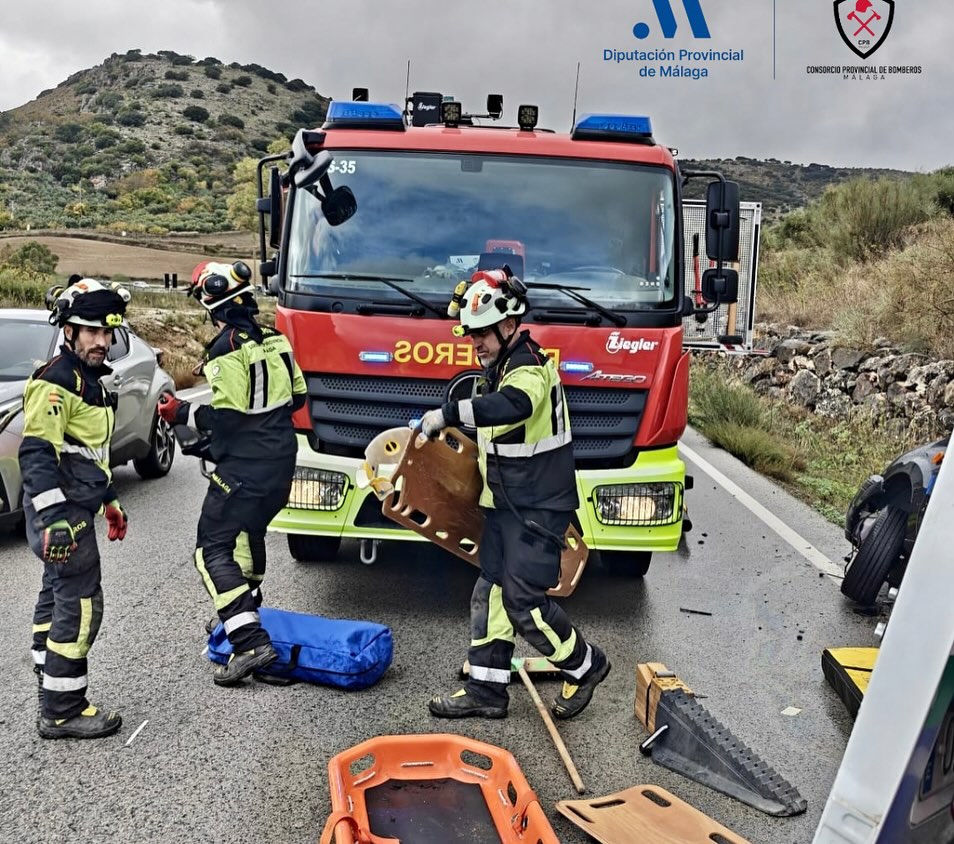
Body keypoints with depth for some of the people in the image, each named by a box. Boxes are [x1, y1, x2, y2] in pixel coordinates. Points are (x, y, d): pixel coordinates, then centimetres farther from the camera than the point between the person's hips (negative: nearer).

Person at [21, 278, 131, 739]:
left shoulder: (90, 380, 15)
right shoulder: (56, 382, -16)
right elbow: (36, 454, -23)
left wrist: (109, 500, 26)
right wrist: (53, 519, -30)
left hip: (75, 508, 10)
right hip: (60, 512, -10)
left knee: (56, 595, 17)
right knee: (80, 604, -7)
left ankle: (52, 690, 29)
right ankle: (61, 712, 2)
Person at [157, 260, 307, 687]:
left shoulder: (228, 349, -18)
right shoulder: (273, 339, 7)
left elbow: (226, 417, -22)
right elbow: (296, 396, 13)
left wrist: (183, 413, -8)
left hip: (244, 467, -9)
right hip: (280, 462, 9)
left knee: (213, 549, -4)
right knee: (248, 530, 29)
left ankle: (250, 642, -15)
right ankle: (245, 614, 45)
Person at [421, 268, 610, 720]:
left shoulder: (530, 368, -19)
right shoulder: (501, 366, 13)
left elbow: (510, 406, -43)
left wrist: (448, 413, -47)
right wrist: (480, 448, 13)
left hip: (538, 508, -10)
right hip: (504, 504, 10)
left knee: (523, 601, -8)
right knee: (491, 593, 11)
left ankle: (584, 665, 15)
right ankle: (485, 690, 20)